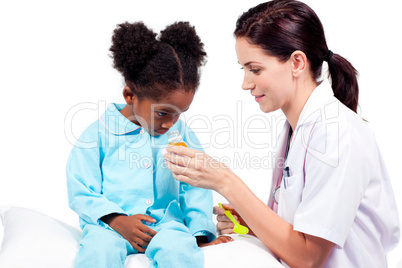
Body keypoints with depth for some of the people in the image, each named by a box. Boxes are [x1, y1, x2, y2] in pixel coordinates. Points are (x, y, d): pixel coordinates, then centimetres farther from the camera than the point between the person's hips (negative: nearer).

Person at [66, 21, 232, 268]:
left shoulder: (182, 135, 11)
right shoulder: (99, 134, 0)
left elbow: (195, 188, 12)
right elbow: (81, 192, 0)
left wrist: (201, 233, -1)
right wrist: (117, 220, -14)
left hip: (164, 221, 2)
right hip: (111, 223, -1)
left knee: (180, 248, -32)